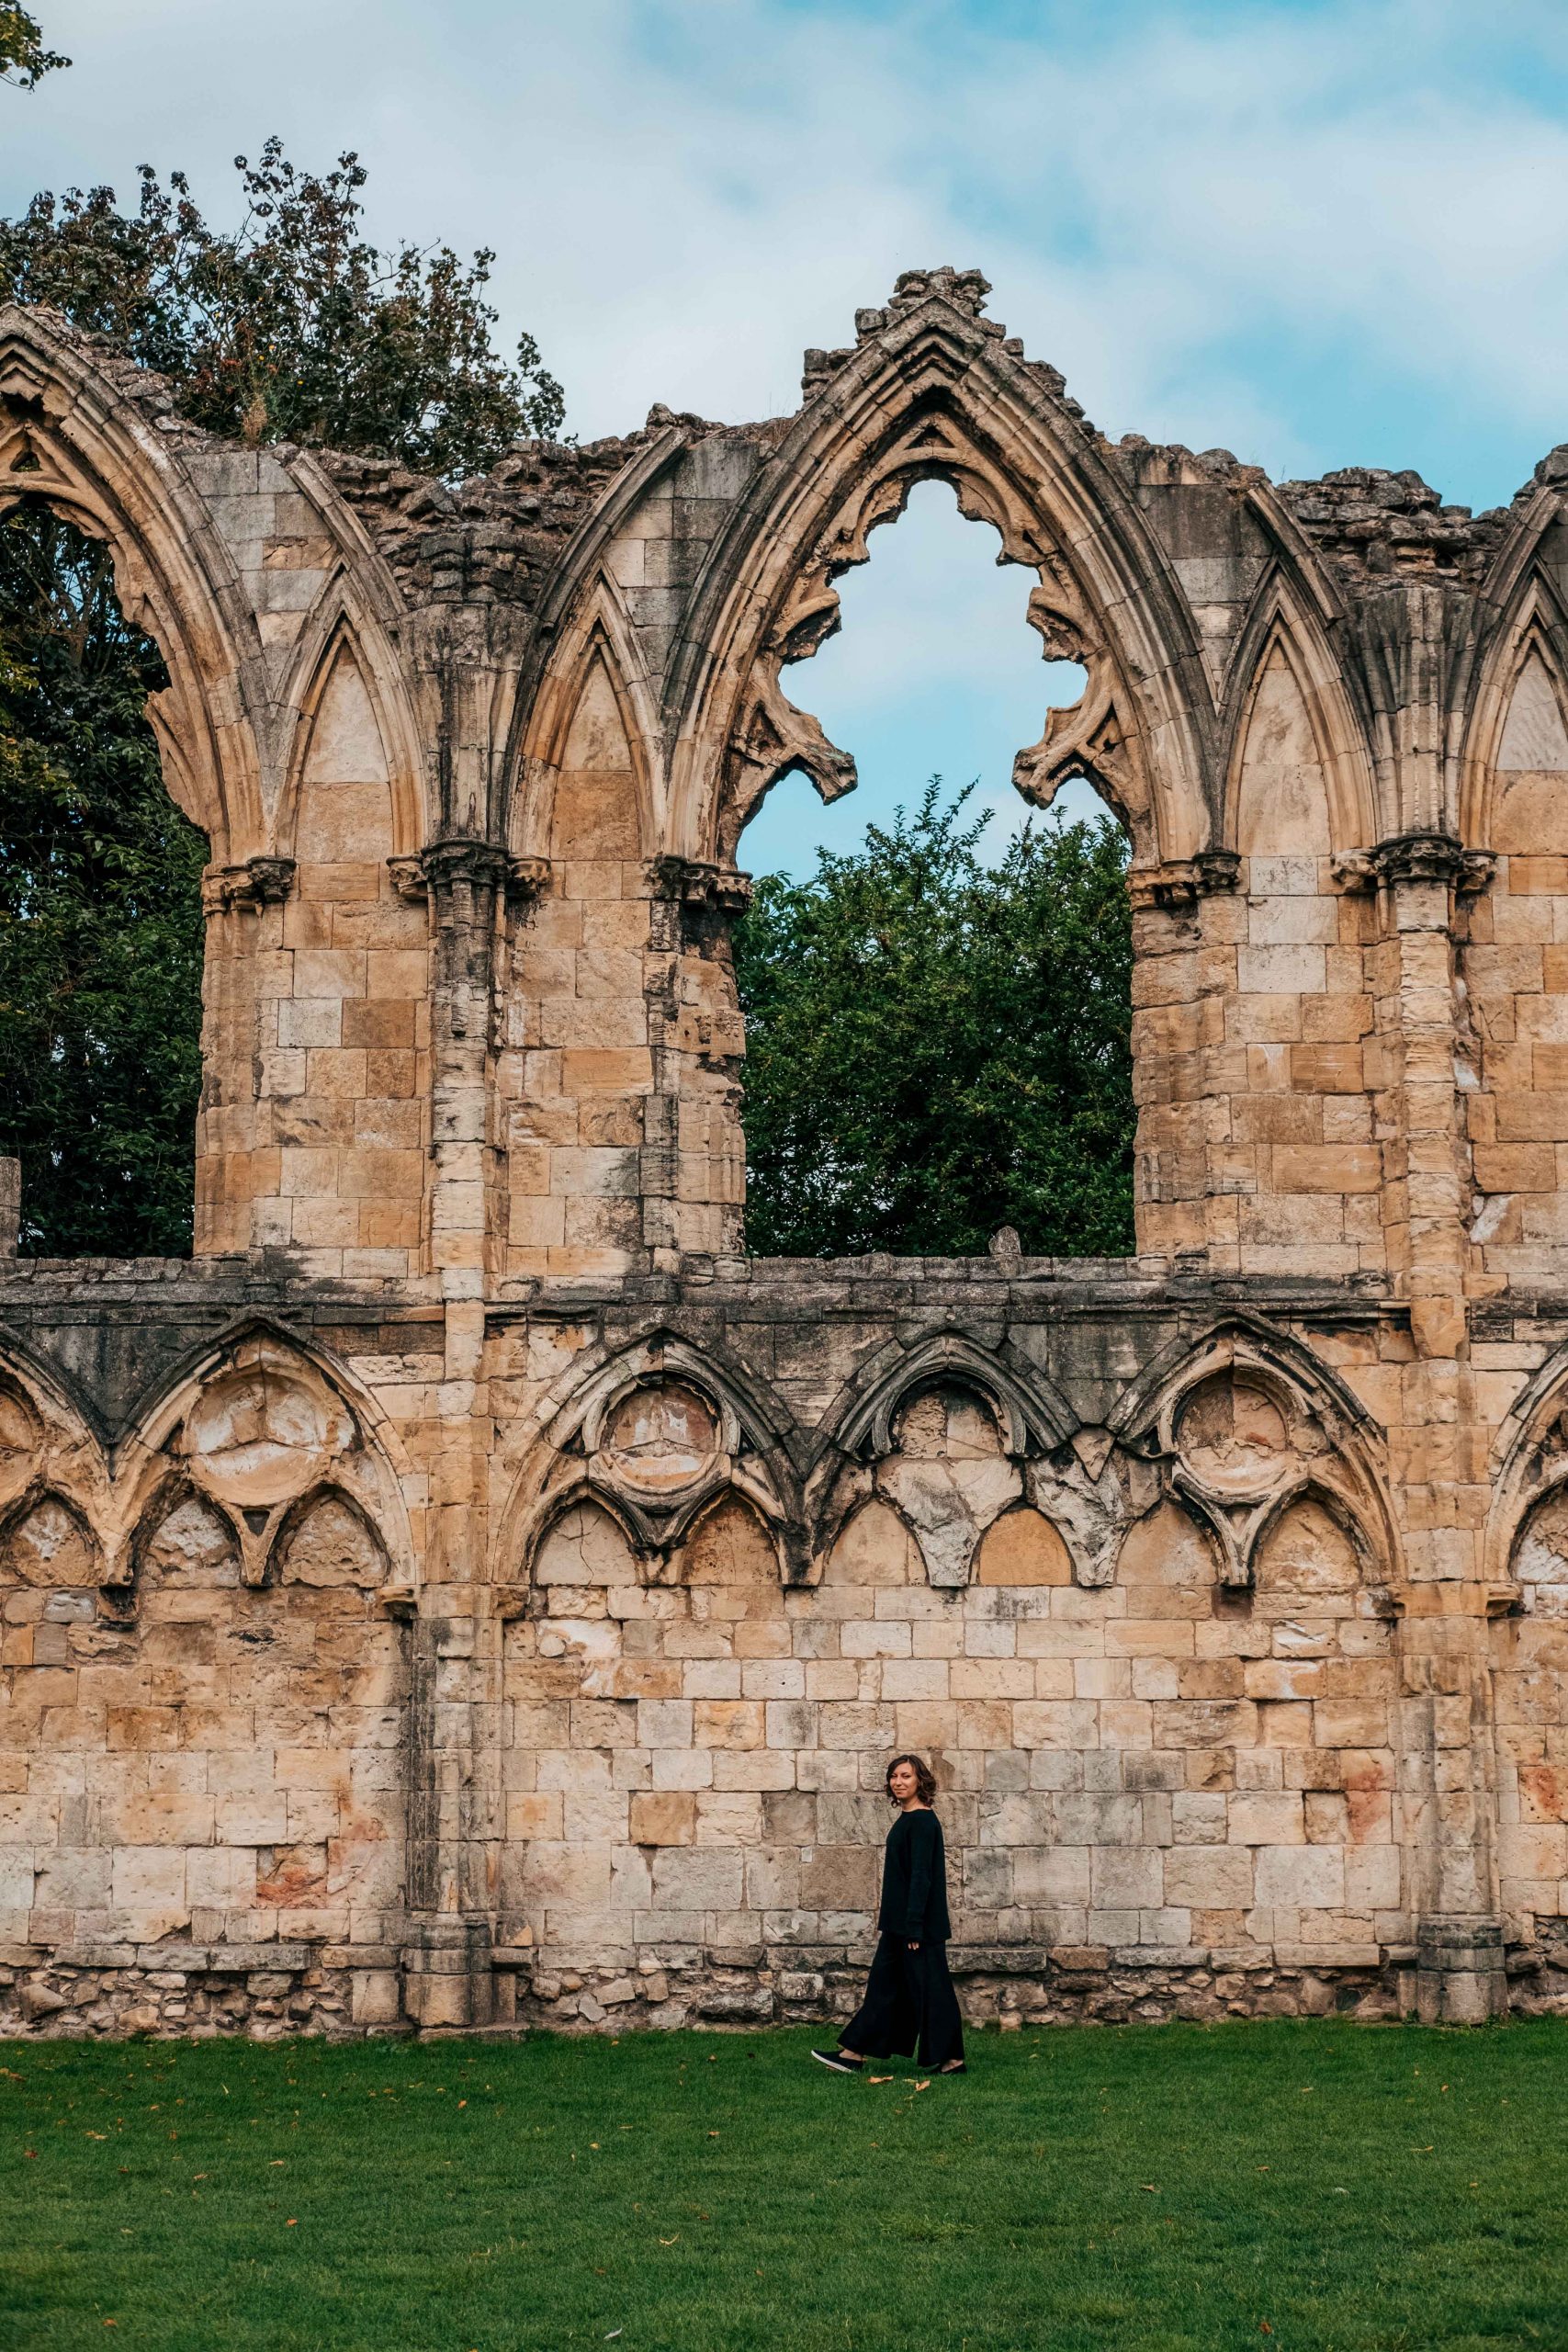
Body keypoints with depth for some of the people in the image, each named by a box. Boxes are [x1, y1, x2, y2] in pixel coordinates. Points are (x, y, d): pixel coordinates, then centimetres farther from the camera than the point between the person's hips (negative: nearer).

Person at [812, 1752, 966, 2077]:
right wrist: (886, 1920, 21)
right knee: (884, 1984, 10)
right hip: (899, 1922, 10)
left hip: (920, 1923, -10)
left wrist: (914, 1925, -23)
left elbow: (921, 1876, -20)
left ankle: (951, 2059, 4)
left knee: (928, 1987, -3)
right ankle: (854, 2053, 12)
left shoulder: (922, 1822, -16)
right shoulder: (906, 1819, 14)